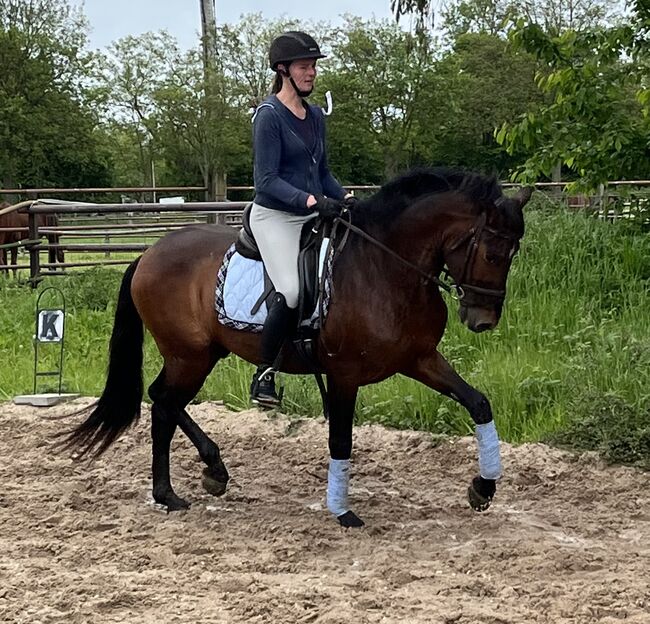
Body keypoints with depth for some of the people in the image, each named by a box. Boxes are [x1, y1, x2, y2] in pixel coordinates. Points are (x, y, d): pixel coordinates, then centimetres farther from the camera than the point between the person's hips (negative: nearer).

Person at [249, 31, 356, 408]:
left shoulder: (316, 116, 13)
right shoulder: (269, 115, -10)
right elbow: (267, 181, -15)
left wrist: (345, 197, 2)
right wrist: (312, 200, -26)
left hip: (313, 216, 8)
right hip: (275, 216, -8)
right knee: (292, 292, -27)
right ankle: (264, 375, -13)